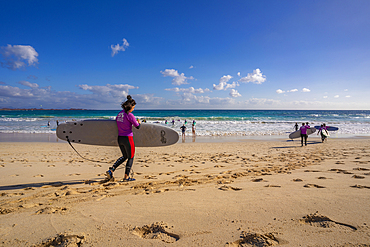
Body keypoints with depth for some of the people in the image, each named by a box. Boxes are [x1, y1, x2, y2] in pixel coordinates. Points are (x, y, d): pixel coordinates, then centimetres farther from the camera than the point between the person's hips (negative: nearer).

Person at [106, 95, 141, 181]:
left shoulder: (119, 114, 8)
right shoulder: (130, 115, -15)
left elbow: (116, 125, 15)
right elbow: (137, 127, -10)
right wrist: (138, 122, 12)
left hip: (120, 138, 7)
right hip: (128, 138, -7)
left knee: (124, 156, 23)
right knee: (131, 157, 10)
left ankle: (111, 170, 13)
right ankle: (126, 176, 15)